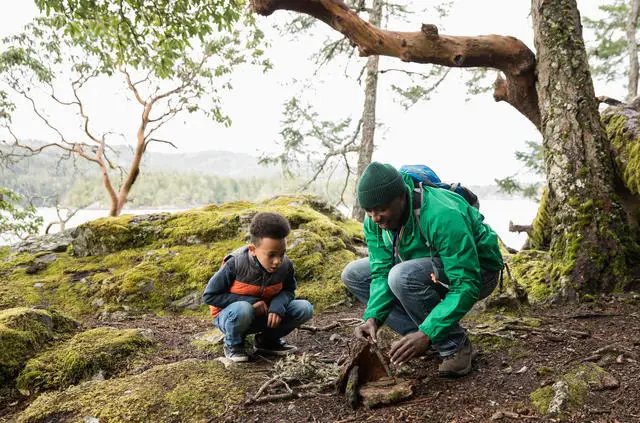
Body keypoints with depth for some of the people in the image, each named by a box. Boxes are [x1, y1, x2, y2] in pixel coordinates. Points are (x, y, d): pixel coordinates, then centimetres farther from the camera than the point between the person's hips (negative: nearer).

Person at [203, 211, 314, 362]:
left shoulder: (286, 265, -16)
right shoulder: (235, 264, -27)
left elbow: (288, 291, 4)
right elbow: (209, 295, -19)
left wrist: (278, 306, -21)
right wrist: (250, 302, -26)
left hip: (262, 315, 4)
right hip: (229, 316, -4)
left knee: (305, 308, -14)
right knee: (242, 310, -40)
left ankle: (267, 340, 7)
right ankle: (233, 344, -6)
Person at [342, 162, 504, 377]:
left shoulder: (443, 217, -36)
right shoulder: (374, 221, -13)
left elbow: (467, 286, -36)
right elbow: (381, 272, -11)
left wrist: (427, 335, -42)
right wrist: (373, 318, -29)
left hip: (477, 271, -7)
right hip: (427, 267, 8)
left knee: (403, 276, -36)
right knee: (353, 274, -4)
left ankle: (456, 346, -14)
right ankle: (419, 337, -3)